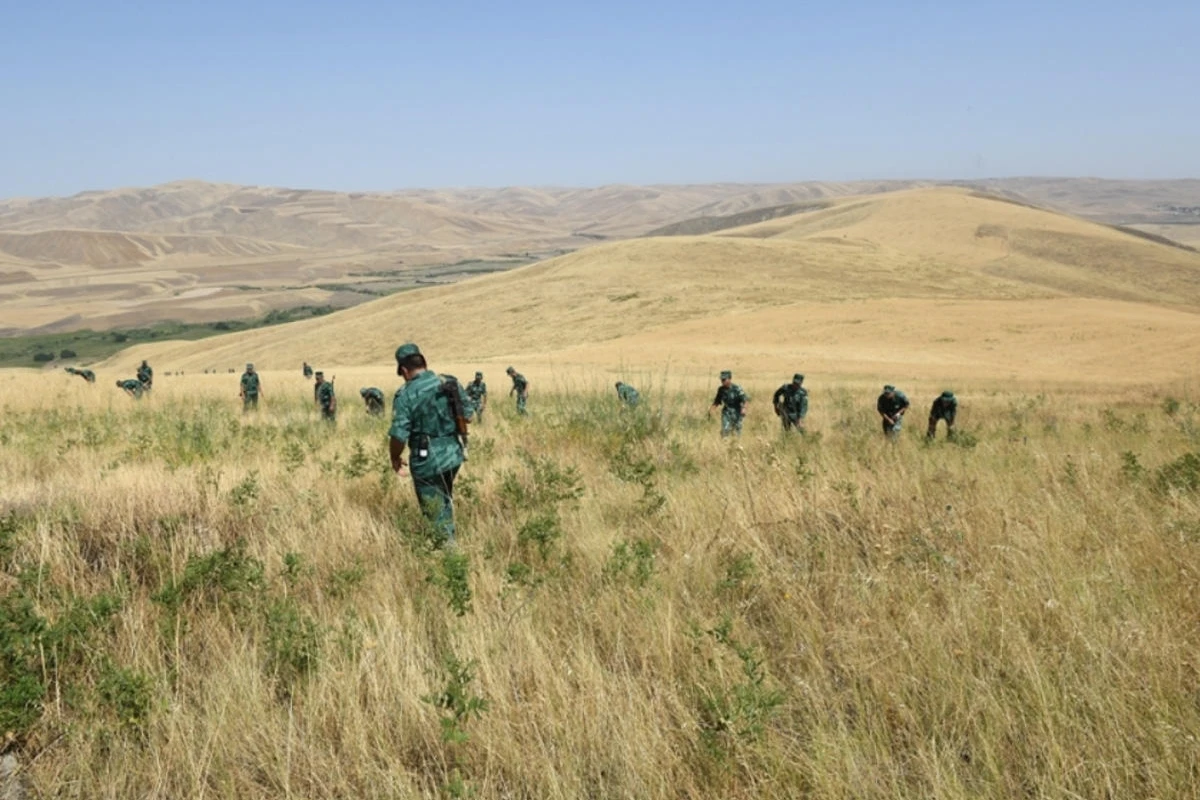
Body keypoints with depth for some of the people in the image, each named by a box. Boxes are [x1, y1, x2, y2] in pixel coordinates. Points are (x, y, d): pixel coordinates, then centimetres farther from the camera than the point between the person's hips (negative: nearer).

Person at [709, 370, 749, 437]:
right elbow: (717, 401, 13)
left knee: (736, 433, 4)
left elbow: (746, 399, -21)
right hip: (727, 413, 3)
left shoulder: (737, 389, -18)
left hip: (737, 413, -3)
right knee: (725, 430, -11)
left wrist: (744, 408, -39)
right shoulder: (721, 389, -1)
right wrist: (711, 408, -1)